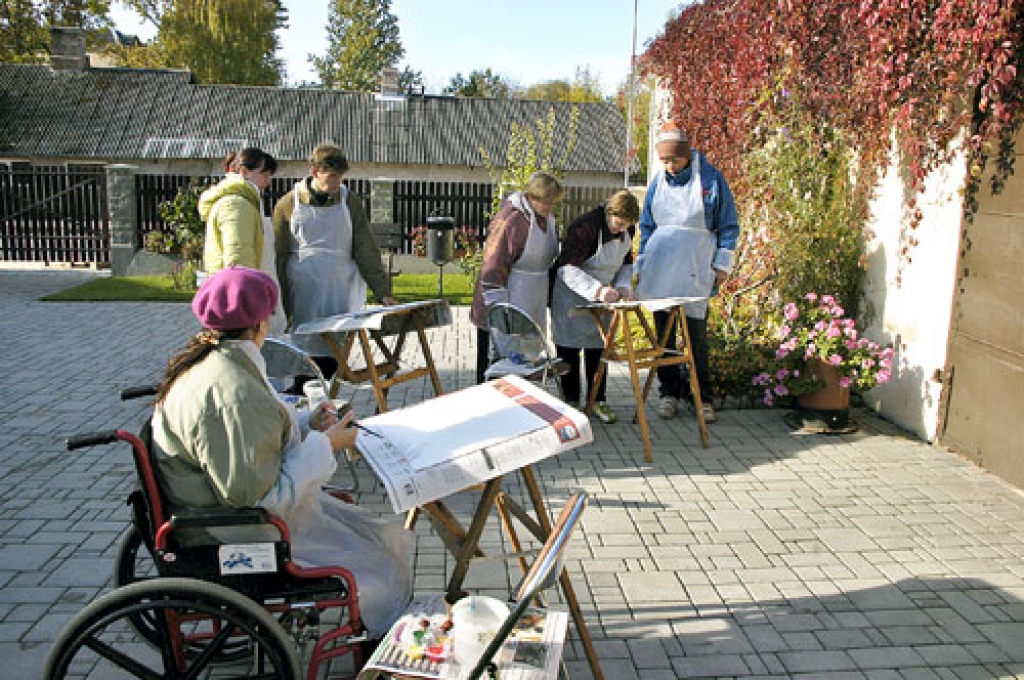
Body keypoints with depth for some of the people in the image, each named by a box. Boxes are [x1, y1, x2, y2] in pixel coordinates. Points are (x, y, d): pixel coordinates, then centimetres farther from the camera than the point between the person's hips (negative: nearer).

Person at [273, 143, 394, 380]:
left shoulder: (350, 202, 7)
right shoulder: (288, 205, 4)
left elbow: (366, 252, 6)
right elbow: (278, 257, 6)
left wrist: (383, 292, -3)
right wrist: (279, 304, 1)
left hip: (341, 298, 1)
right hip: (303, 298, -1)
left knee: (331, 356, 0)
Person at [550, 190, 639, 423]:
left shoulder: (627, 229, -3)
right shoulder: (585, 227, -27)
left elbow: (626, 262, 12)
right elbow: (567, 268, -32)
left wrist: (623, 286, -8)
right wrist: (597, 290, -42)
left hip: (603, 298, 6)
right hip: (571, 296, -6)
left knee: (598, 347, 9)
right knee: (569, 348, 1)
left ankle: (597, 400, 18)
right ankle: (571, 400, 12)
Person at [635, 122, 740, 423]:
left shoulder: (711, 179, -2)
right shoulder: (658, 182, 8)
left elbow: (728, 226, 3)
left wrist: (722, 265, 0)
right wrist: (641, 266, 12)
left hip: (695, 272, -3)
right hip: (660, 270, 3)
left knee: (698, 335, 0)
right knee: (663, 333, 7)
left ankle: (702, 397, 11)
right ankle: (669, 392, 18)